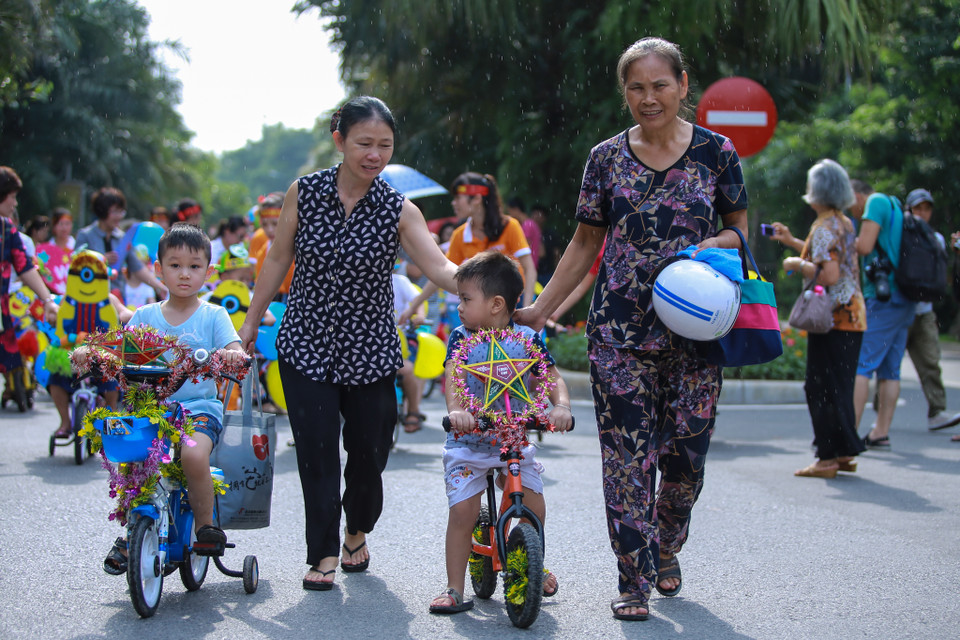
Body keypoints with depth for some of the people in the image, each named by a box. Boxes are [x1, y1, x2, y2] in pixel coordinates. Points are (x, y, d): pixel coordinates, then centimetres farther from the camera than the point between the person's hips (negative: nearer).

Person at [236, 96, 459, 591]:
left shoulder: (398, 211, -8)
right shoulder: (304, 193, -4)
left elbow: (439, 267, -20)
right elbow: (278, 259, 5)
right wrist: (251, 322, 9)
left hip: (369, 350, 0)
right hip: (306, 343, 0)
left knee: (368, 451, 6)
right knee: (316, 451, -6)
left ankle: (357, 533, 35)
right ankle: (324, 553, 6)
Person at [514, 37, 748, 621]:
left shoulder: (716, 152, 3)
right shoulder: (606, 158, 6)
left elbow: (741, 229, 10)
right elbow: (585, 245, 13)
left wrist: (711, 245, -12)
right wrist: (540, 309, 11)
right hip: (618, 331, 0)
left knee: (686, 454, 3)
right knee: (627, 457, -4)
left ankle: (666, 548, 31)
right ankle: (635, 582, 5)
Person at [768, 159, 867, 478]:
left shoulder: (824, 228, -14)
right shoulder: (845, 224, 14)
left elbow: (829, 275, -24)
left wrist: (797, 264, -9)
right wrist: (793, 242, 31)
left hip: (832, 318, -9)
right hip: (853, 315, 9)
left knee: (822, 387, -4)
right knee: (841, 386, 14)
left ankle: (829, 457, -4)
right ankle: (845, 453, 18)